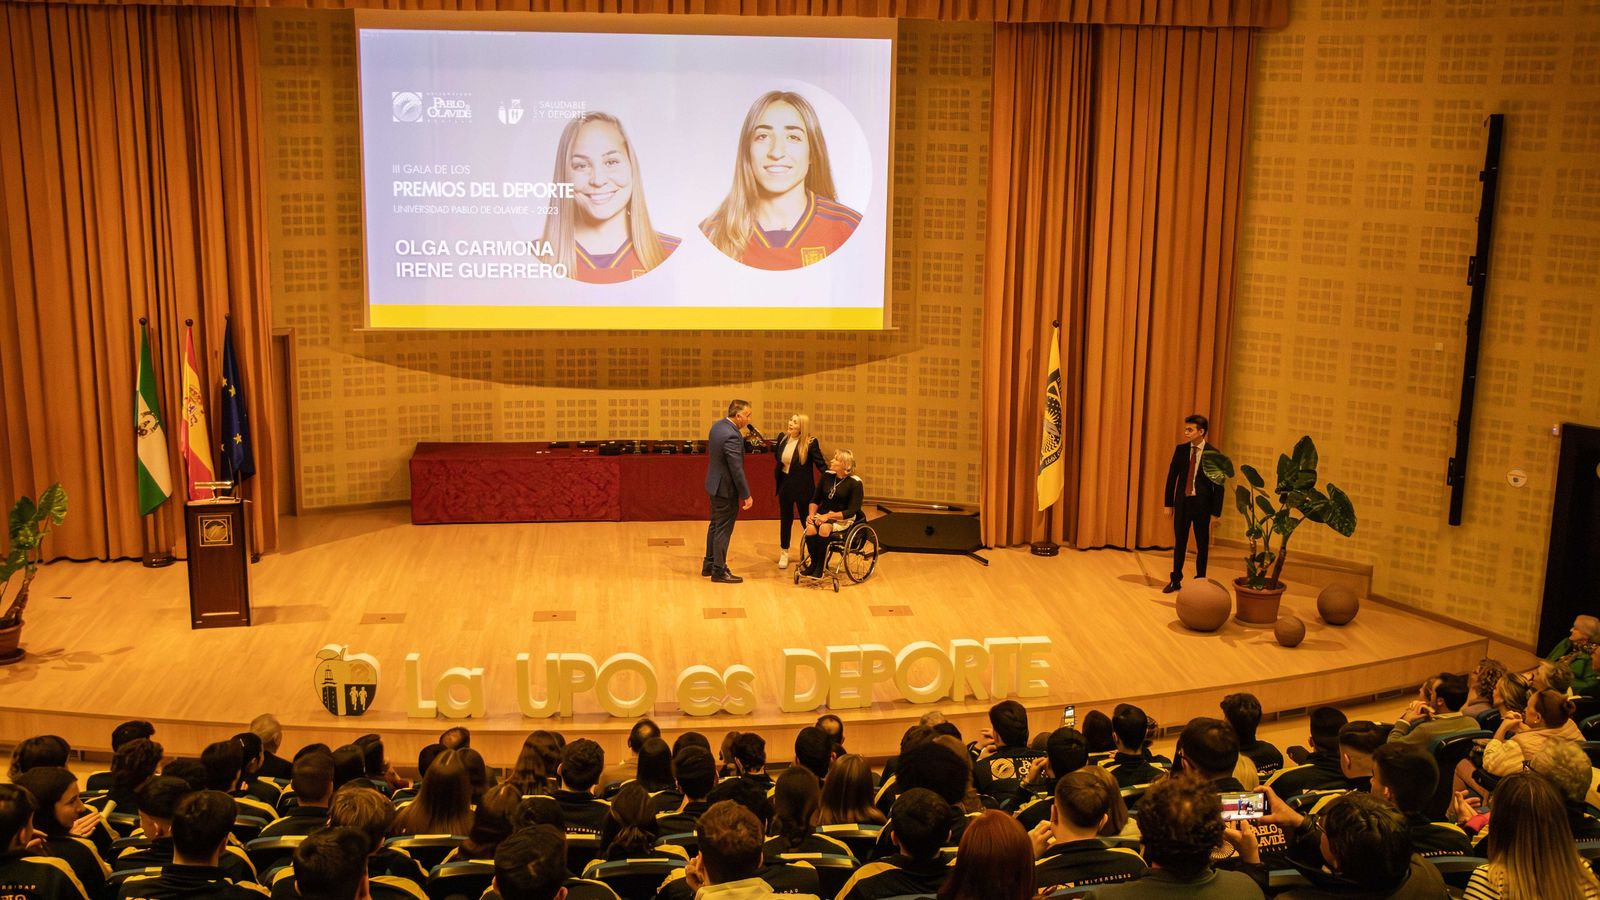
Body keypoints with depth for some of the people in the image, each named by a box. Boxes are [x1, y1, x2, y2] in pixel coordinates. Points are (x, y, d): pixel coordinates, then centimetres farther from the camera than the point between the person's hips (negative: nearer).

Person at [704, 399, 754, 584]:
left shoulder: (717, 425, 2)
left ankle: (709, 565, 30)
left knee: (715, 526, 20)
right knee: (723, 530, 1)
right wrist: (746, 495, -18)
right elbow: (737, 469, -24)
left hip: (715, 485, 10)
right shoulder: (732, 437, -27)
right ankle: (719, 571, 11)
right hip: (726, 488, -10)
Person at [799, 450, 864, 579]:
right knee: (810, 528, -29)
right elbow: (815, 499, 13)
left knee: (824, 528, -35)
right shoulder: (827, 476, 6)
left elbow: (852, 511, -13)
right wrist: (812, 513, -7)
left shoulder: (854, 483, -9)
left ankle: (821, 567, -21)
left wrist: (828, 516, -21)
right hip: (823, 514, 4)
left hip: (843, 519, -4)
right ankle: (814, 562, -10)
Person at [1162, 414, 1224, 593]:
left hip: (1202, 504, -3)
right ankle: (1176, 580, 20)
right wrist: (1168, 503, 3)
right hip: (1182, 502, 3)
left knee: (1202, 545, 9)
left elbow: (1218, 485, -7)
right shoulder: (1180, 450, 1)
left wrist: (1215, 512, -10)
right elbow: (1172, 477, 5)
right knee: (1179, 543, 10)